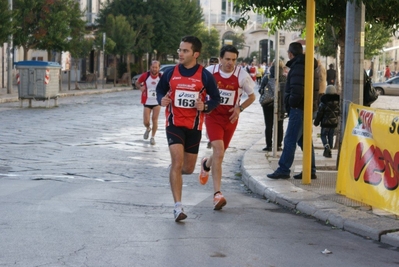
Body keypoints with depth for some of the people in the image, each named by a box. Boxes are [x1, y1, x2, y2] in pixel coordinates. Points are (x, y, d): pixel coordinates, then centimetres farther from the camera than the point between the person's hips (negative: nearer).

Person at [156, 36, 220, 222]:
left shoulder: (205, 76, -5)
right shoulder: (170, 73, -2)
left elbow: (216, 98, 4)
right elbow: (160, 89, 14)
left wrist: (205, 106, -16)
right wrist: (162, 99, -8)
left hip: (194, 126, 1)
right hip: (174, 123, -1)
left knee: (188, 168, 10)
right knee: (177, 162, -18)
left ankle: (175, 172, 49)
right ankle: (178, 206, -17)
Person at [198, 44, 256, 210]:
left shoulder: (241, 76, -10)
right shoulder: (210, 72, -10)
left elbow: (252, 96, 4)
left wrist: (240, 108, -11)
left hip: (230, 118, 2)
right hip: (213, 116, -2)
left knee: (219, 153, 16)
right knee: (219, 152, -18)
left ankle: (206, 165, 54)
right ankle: (217, 193, -17)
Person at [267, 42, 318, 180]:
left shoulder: (298, 67, -14)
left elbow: (297, 91, -24)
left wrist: (291, 104, -10)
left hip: (298, 110, -10)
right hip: (306, 109, 10)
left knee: (290, 140, -8)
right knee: (304, 140, 13)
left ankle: (283, 170, -7)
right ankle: (310, 171, 16)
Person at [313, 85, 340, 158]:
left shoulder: (324, 101, -14)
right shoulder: (337, 102, 1)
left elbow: (320, 113, -11)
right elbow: (339, 112, 10)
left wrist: (316, 122, -1)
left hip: (325, 122, -5)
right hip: (334, 122, 5)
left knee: (323, 135, 5)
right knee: (331, 136, 12)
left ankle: (326, 146, -19)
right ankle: (329, 151, 13)